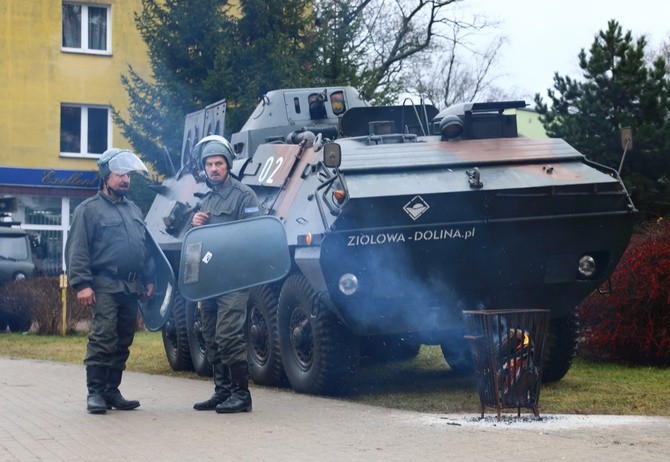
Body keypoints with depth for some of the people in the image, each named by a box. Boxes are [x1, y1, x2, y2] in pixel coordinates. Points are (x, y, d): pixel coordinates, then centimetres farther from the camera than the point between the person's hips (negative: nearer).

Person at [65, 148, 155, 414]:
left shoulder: (134, 210, 21)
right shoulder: (89, 209, -1)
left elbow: (145, 248, 26)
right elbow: (77, 251, -7)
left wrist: (148, 279, 18)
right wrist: (82, 284, -16)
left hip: (131, 288, 7)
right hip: (104, 286, -7)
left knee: (123, 342, 8)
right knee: (103, 339, -14)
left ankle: (112, 391, 15)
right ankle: (95, 393, -9)